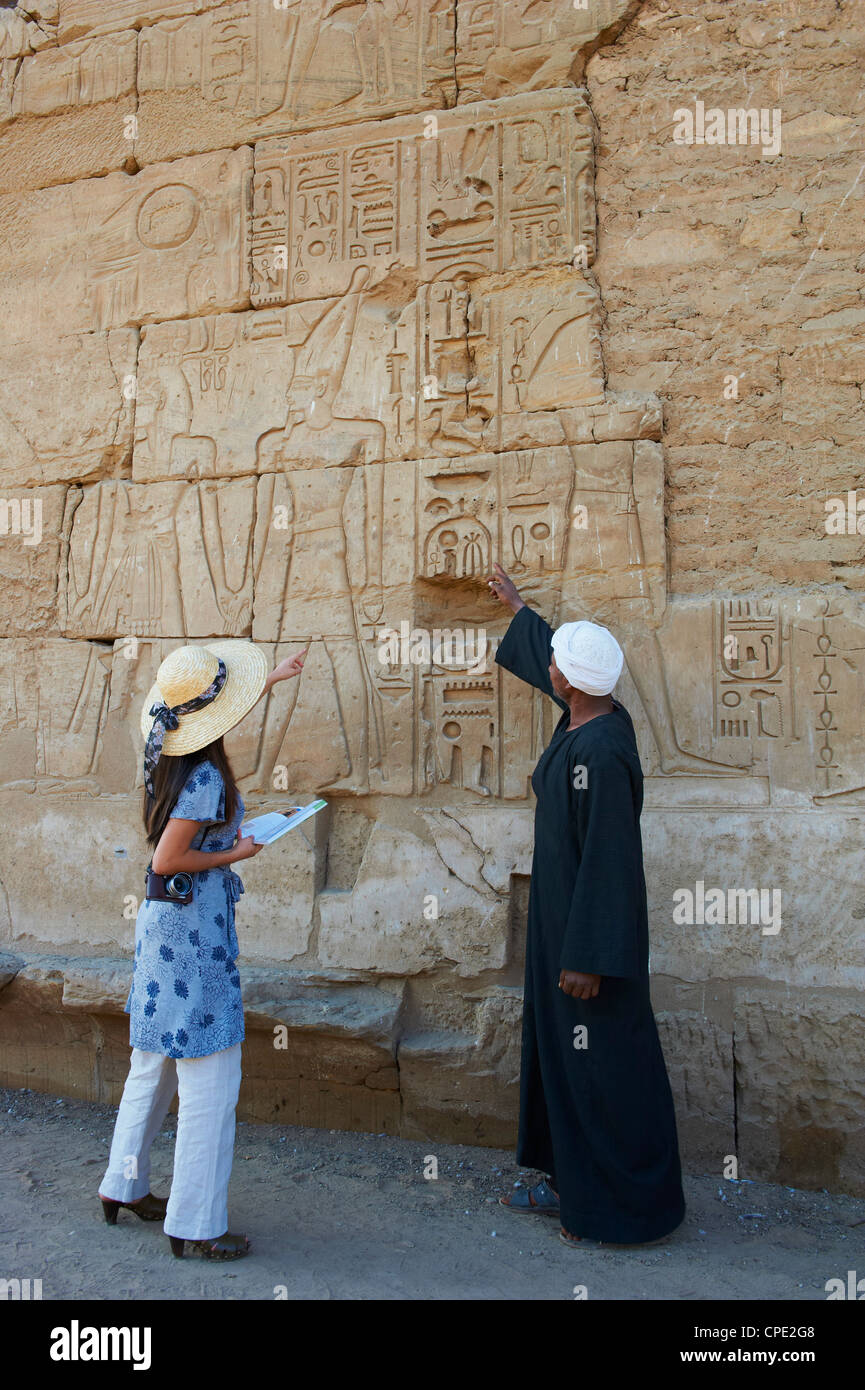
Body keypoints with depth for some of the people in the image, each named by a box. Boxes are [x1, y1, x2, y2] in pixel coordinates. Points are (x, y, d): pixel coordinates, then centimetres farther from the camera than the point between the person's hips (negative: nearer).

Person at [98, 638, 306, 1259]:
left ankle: (125, 1186, 36)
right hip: (196, 928, -10)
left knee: (154, 1066, 21)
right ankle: (195, 1224, 10)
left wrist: (272, 678, 35)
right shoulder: (206, 778, -21)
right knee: (209, 1082, 0)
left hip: (162, 920, 10)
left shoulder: (172, 757, 6)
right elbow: (166, 860, -22)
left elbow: (217, 710, 26)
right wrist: (233, 854, -11)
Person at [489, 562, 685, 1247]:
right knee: (558, 1047, 18)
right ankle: (572, 1184, 33)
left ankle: (628, 1208, 20)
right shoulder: (590, 716, 1)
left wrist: (587, 957, -23)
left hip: (589, 926, -10)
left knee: (603, 1063, 3)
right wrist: (519, 609, 38)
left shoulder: (600, 753, -26)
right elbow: (551, 661, 23)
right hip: (560, 915, 10)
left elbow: (607, 860, -26)